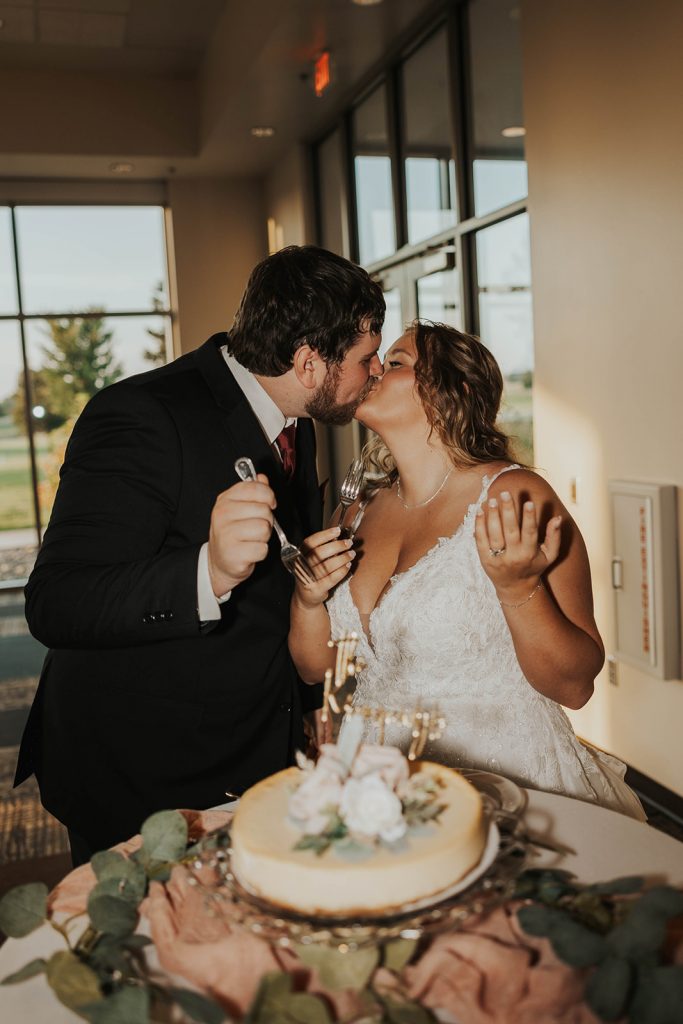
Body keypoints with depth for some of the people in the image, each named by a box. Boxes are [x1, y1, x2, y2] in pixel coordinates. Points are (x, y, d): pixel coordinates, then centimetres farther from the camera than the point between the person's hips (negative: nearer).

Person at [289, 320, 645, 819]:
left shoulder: (515, 497, -10)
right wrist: (308, 599, -7)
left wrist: (518, 587, -25)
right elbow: (316, 669, 11)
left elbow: (576, 686, -10)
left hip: (504, 784, -5)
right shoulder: (367, 509, 7)